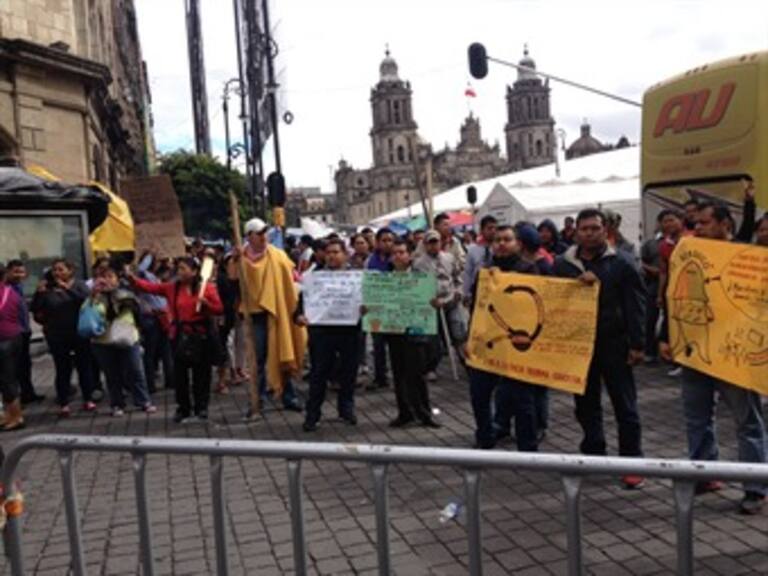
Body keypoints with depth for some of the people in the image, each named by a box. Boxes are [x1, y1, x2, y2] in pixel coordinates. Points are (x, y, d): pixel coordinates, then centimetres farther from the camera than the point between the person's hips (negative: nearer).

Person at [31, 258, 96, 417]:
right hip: (57, 336, 1)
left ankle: (88, 400, 19)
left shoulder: (79, 284, -1)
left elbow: (86, 299, -21)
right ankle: (63, 404, 10)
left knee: (84, 366, 7)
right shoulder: (47, 289, 1)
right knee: (62, 369, 3)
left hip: (80, 333, 0)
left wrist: (67, 288, -26)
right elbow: (35, 310, -4)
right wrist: (39, 293, -18)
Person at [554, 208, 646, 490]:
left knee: (624, 404, 3)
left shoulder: (621, 262, -4)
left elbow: (635, 305, -5)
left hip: (614, 343, -3)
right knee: (586, 403, 13)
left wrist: (637, 344, -9)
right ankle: (592, 454, 28)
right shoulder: (562, 263, 5)